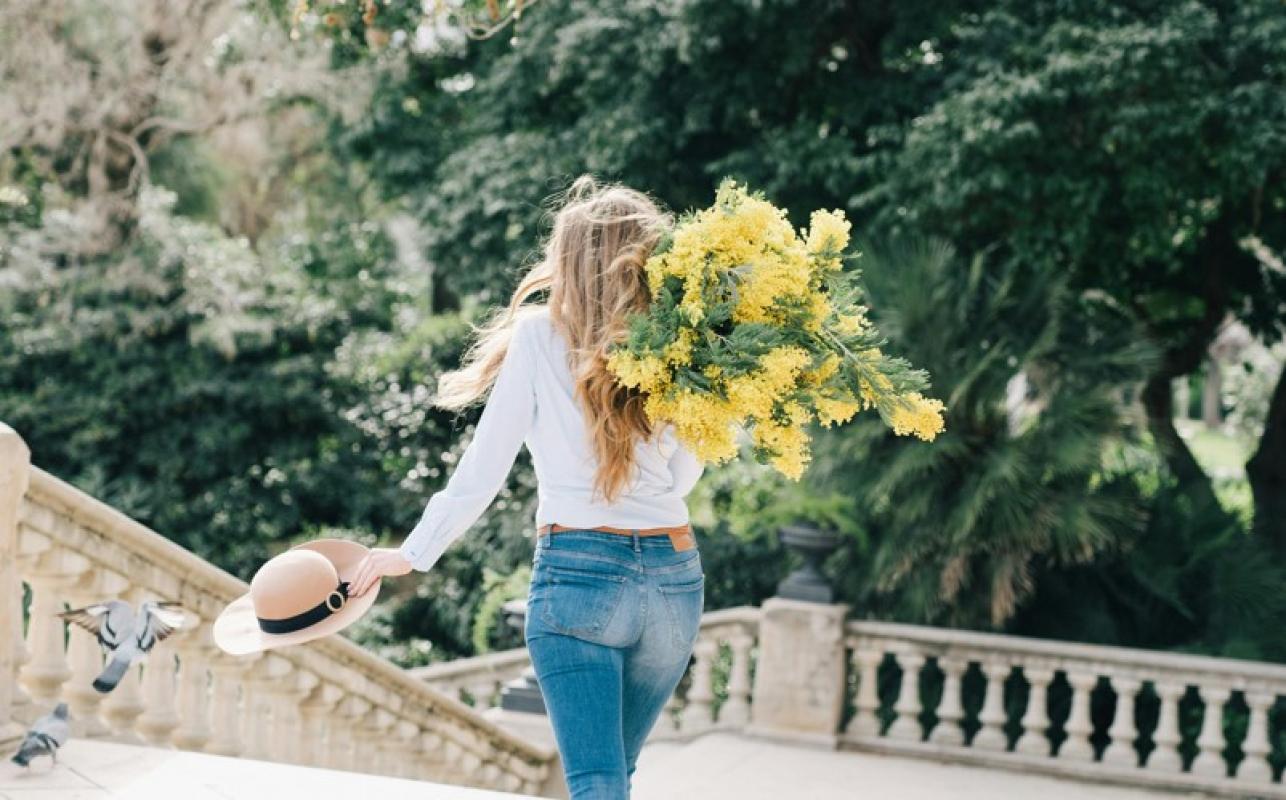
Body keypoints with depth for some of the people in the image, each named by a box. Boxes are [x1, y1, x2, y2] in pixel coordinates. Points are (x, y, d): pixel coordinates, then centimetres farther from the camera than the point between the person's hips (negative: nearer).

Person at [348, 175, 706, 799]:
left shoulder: (540, 335, -4)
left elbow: (485, 466, -2)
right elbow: (682, 477, 9)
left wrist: (414, 553, 8)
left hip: (579, 569, -4)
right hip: (675, 576, 4)